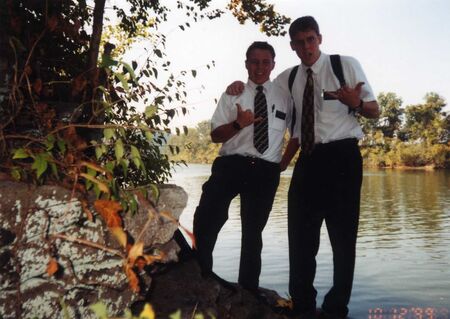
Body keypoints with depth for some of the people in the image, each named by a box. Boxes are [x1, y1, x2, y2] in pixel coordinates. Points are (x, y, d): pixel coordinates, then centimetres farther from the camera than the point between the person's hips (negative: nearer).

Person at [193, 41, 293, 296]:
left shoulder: (284, 98, 8)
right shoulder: (232, 94, 6)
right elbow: (215, 135, -1)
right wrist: (238, 124, -18)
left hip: (266, 171, 1)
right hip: (231, 164, -1)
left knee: (253, 231, 12)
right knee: (206, 220, -9)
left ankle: (248, 289, 26)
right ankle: (201, 277, 12)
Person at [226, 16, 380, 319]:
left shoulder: (347, 65, 2)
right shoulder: (288, 78, 12)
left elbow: (375, 110, 2)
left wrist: (356, 104, -21)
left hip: (342, 156, -3)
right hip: (309, 160, 4)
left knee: (342, 234, 1)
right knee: (301, 234, 5)